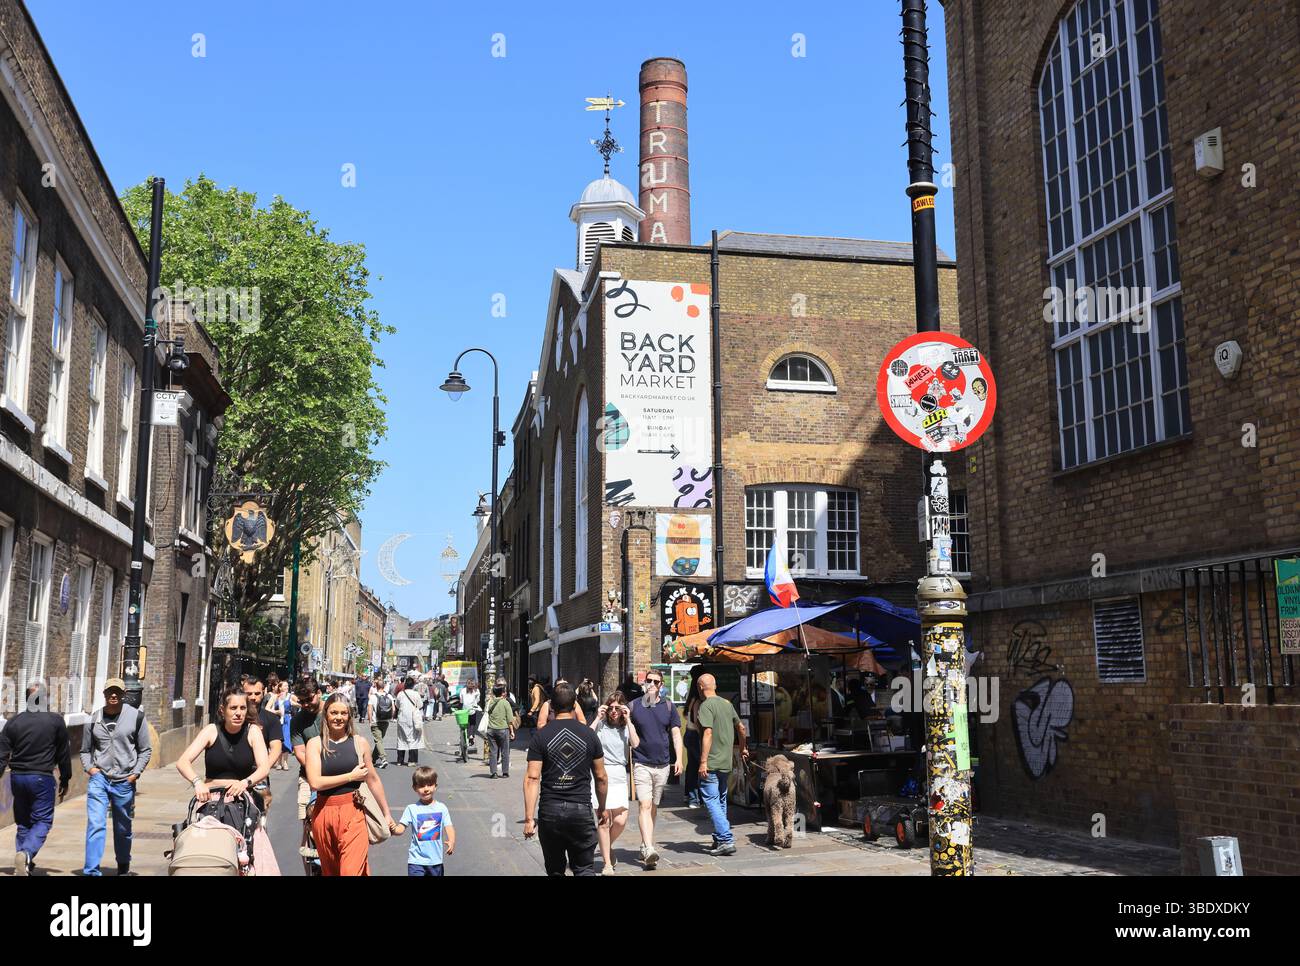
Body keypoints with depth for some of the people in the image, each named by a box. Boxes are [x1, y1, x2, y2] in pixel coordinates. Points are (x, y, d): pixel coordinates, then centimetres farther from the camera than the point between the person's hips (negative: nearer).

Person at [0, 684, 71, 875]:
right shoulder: (56, 721, -3)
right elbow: (63, 754, 2)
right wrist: (65, 780, 12)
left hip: (17, 777, 4)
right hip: (42, 778, -4)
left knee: (23, 822, 15)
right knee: (43, 821, 2)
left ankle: (24, 865, 16)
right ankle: (26, 854, -22)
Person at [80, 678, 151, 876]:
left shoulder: (136, 717, -1)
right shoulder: (93, 720, 4)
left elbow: (146, 750, 4)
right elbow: (85, 750, 16)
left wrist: (136, 773, -6)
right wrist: (89, 768, -1)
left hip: (124, 781, 0)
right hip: (98, 778, 0)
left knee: (123, 828, 13)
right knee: (95, 825, -13)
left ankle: (123, 867, 33)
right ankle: (91, 871, -10)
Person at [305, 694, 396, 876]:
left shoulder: (360, 743, 4)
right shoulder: (315, 743, -1)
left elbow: (373, 780, 13)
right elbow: (315, 782, -13)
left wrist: (386, 813, 17)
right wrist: (351, 776, -8)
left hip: (353, 814, -1)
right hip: (324, 813, 1)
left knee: (352, 871, -12)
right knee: (329, 871, 15)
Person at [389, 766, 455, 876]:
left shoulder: (441, 808, 0)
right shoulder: (412, 809, -5)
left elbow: (448, 827, -5)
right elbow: (401, 828, -11)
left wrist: (451, 842, -24)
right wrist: (394, 829, -34)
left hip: (436, 860, 2)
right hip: (416, 860, -2)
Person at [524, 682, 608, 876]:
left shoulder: (541, 736, -2)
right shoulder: (588, 734, 2)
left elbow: (532, 778, -9)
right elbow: (601, 777, 7)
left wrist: (529, 818, -8)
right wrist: (602, 808, 20)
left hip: (549, 811, 0)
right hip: (581, 809, 0)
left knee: (555, 869, 15)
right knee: (585, 868, 8)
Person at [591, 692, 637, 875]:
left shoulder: (627, 727, 10)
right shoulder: (600, 725, 2)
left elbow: (636, 744, -9)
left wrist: (628, 720, -7)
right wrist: (597, 719, -9)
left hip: (619, 776, 3)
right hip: (600, 773, -2)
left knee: (621, 821, -5)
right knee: (604, 820, -3)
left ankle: (607, 847, 27)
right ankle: (607, 863, 10)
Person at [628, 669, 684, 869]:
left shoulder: (669, 707, 5)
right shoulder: (634, 706, 1)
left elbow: (676, 734, 6)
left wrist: (679, 758, -5)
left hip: (662, 764, 3)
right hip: (641, 763, -3)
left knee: (654, 807, 13)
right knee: (644, 805, -15)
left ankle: (645, 844, 26)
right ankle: (649, 849, -23)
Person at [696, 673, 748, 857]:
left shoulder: (706, 706, -13)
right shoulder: (727, 703, 11)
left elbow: (708, 733, -22)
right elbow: (741, 728, 22)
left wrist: (703, 762, -22)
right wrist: (743, 749, 38)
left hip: (711, 764, -8)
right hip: (726, 762, 8)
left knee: (711, 800, -5)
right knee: (721, 801, 15)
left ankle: (726, 840, -13)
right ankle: (720, 841, 20)